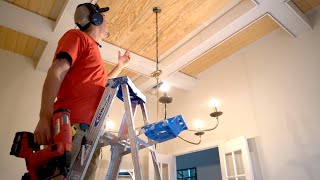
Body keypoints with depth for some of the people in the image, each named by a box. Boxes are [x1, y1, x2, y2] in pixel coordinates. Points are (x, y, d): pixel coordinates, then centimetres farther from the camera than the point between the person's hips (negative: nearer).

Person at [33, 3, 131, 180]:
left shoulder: (94, 49, 30)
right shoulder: (77, 36, 7)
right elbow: (56, 72, -8)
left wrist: (120, 65, 44)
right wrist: (45, 116, -20)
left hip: (93, 128, 8)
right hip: (72, 123, -8)